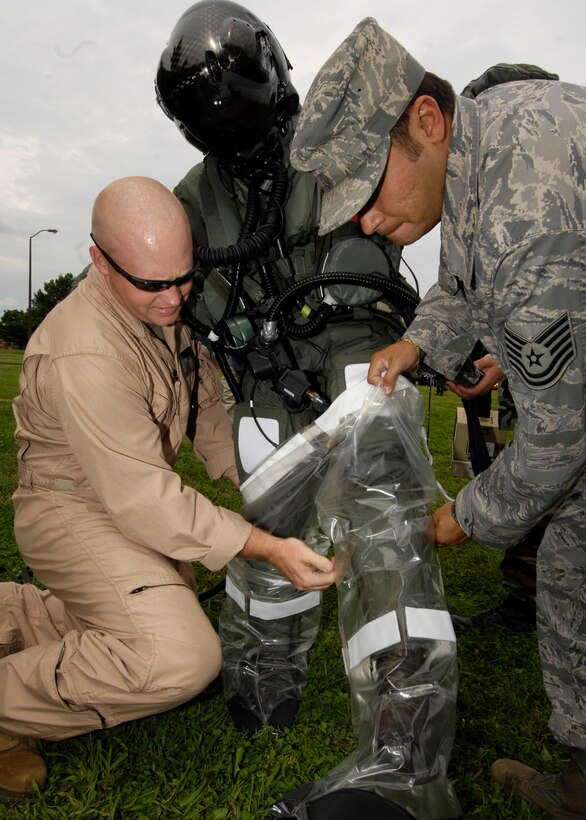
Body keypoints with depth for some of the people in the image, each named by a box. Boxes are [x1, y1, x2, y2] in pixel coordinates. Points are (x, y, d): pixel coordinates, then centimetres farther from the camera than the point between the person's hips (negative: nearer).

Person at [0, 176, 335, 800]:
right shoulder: (83, 355, -31)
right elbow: (144, 500, -30)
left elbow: (208, 411, 8)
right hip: (76, 511, -9)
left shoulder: (166, 312, -2)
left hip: (131, 497, 9)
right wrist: (266, 548, -31)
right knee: (181, 658, -24)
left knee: (159, 621, 23)